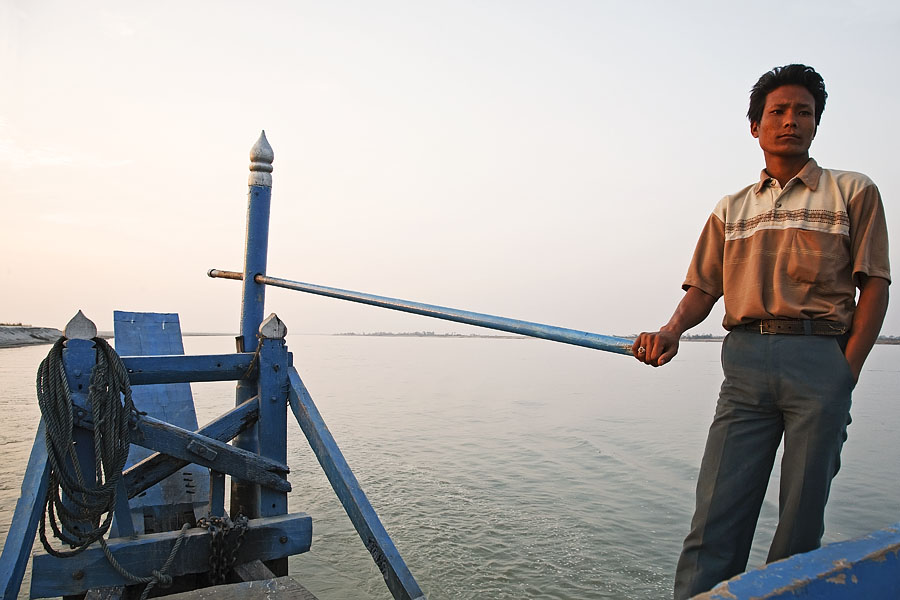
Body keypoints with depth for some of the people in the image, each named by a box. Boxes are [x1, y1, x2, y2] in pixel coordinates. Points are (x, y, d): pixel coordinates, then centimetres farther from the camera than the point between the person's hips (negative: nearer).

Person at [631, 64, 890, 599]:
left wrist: (846, 372, -4)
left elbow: (874, 285, 5)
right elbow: (704, 286, 13)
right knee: (716, 517, -4)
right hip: (745, 359, 2)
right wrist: (673, 330, -8)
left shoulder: (853, 192, 11)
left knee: (801, 520, 4)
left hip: (821, 360, -1)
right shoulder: (731, 209, 19)